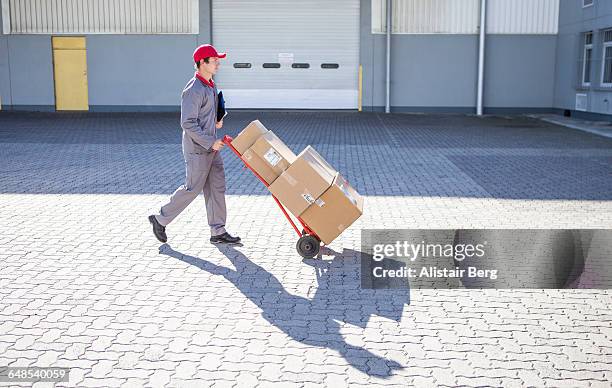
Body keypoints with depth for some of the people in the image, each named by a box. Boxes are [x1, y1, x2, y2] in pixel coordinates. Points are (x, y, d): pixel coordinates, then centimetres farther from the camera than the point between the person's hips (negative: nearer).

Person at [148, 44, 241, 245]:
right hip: (197, 148, -9)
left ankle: (218, 232, 14)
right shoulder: (193, 90, -20)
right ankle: (161, 219, 17)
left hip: (211, 147, 9)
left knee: (217, 186, 8)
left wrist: (217, 121, 5)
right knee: (193, 188, 0)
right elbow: (188, 123, -23)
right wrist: (210, 142, -22)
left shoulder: (211, 86, 11)